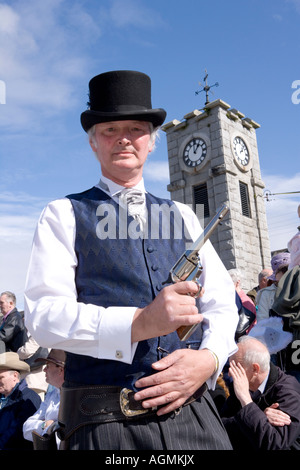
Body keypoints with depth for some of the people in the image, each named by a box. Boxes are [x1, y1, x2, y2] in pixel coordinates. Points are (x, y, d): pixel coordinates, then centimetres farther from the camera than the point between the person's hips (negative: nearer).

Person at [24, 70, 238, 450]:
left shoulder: (182, 216, 14)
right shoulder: (64, 215, 3)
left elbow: (222, 302, 10)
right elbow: (43, 314, -10)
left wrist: (208, 358, -11)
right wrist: (140, 323, -24)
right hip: (104, 423, -3)